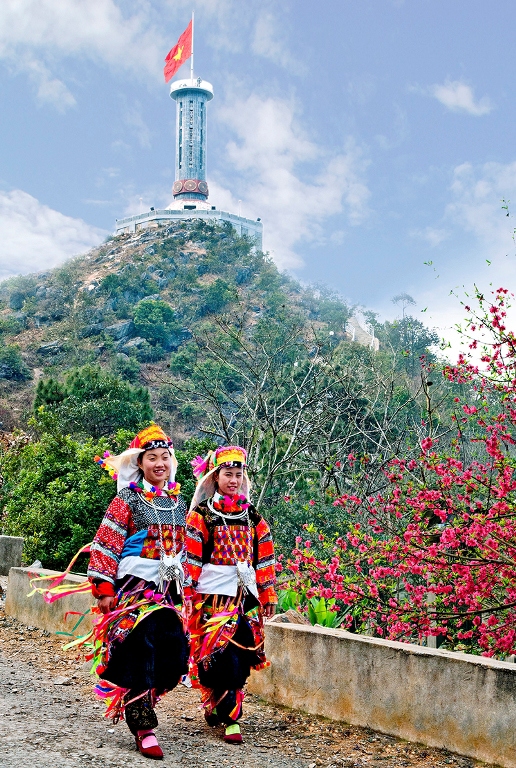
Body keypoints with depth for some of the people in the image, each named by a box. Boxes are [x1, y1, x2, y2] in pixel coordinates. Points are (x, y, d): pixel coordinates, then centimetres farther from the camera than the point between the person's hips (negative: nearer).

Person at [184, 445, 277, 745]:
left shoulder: (253, 517, 13)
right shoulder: (201, 516, 1)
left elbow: (264, 559, 16)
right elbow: (191, 559, -3)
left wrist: (268, 596, 14)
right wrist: (189, 597, -8)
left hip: (246, 597, 5)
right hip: (213, 596, -4)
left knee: (242, 658, 4)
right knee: (223, 658, -12)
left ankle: (215, 705, 23)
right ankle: (230, 718, 0)